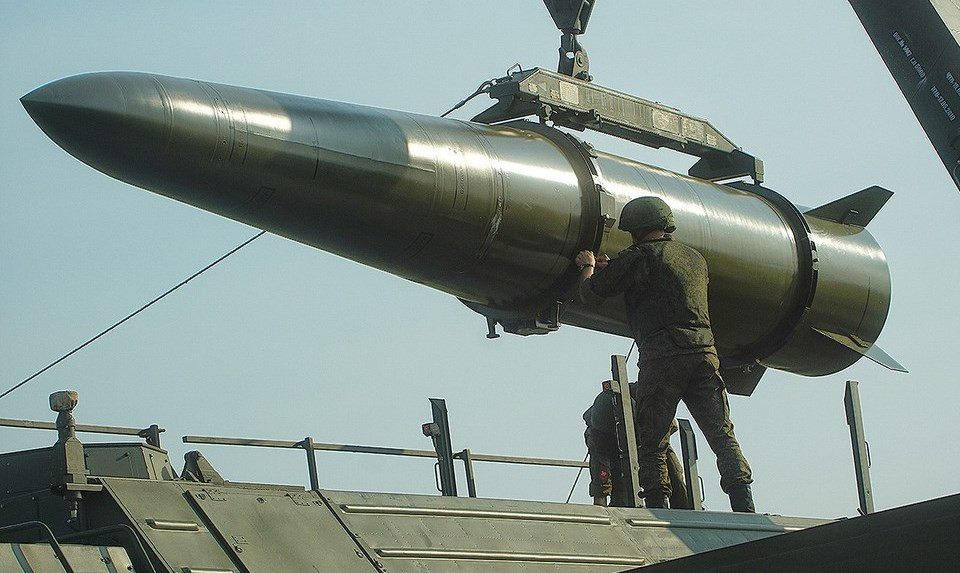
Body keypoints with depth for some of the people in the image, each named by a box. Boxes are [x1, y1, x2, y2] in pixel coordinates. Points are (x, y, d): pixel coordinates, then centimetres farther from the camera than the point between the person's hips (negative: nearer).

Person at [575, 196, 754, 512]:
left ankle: (657, 507, -2)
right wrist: (611, 268, 43)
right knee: (723, 436, 1)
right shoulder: (695, 258, 23)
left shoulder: (639, 256, 2)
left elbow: (590, 293, 7)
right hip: (704, 349, 5)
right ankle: (744, 508, -10)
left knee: (651, 442, 4)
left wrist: (588, 266, 29)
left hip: (662, 357, -5)